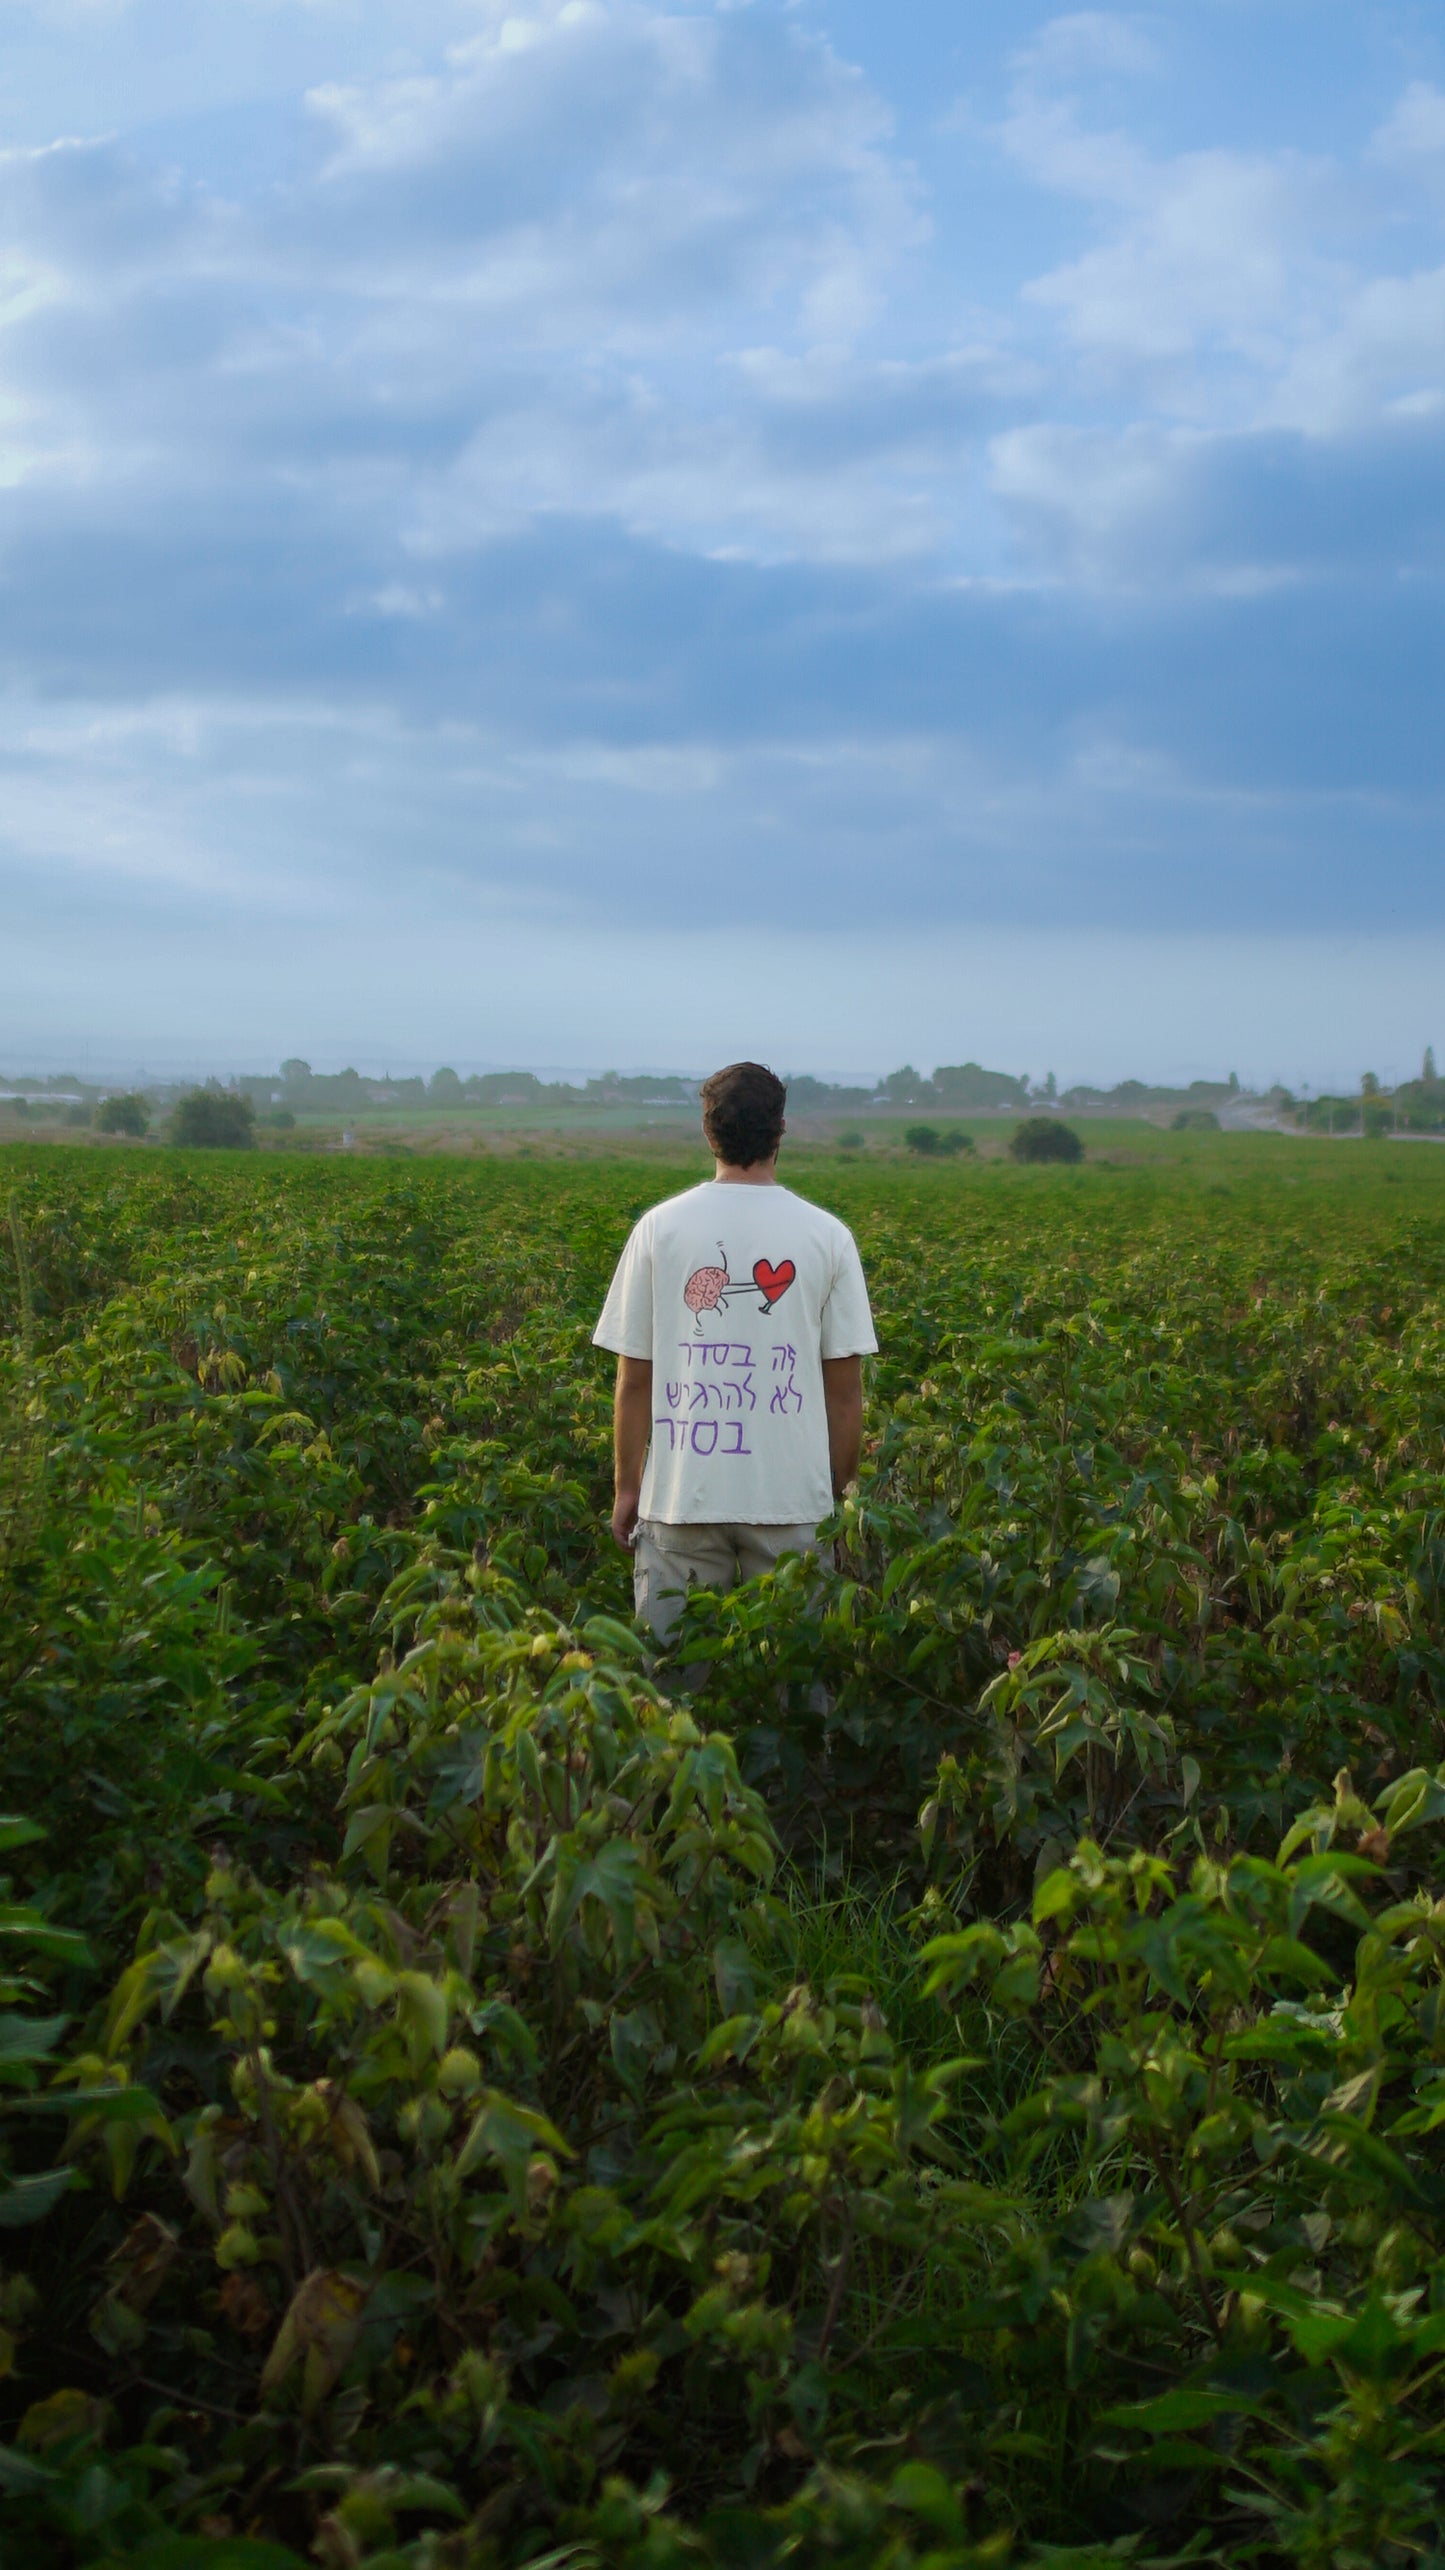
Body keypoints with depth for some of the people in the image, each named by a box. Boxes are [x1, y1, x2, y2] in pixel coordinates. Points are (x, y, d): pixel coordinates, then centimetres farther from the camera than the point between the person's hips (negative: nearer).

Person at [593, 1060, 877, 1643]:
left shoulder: (660, 1228, 0)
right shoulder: (828, 1237, 0)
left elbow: (633, 1379, 2)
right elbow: (845, 1386, 2)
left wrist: (626, 1486, 11)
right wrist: (839, 1488, 13)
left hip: (682, 1493, 0)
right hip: (793, 1496, 0)